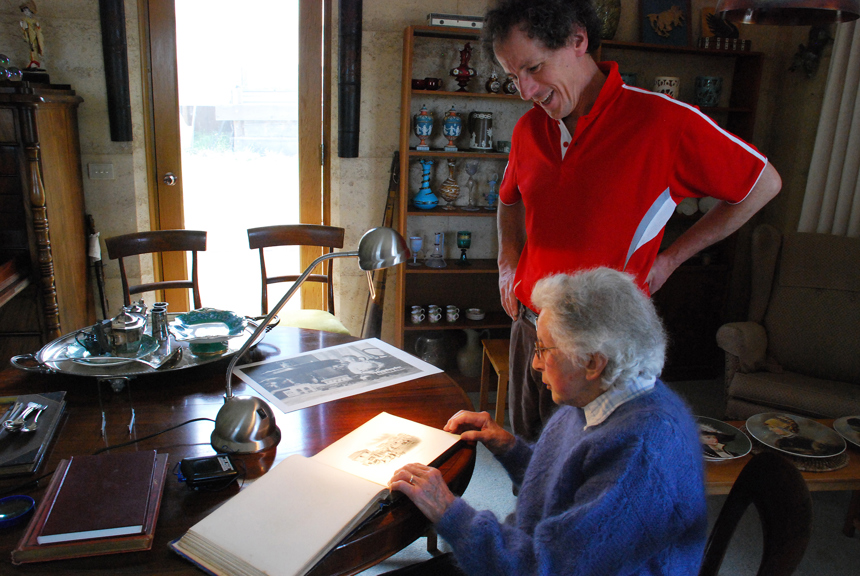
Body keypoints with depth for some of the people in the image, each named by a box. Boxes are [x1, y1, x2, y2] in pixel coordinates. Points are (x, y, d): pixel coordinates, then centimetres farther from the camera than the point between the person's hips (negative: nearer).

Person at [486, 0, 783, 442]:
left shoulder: (662, 121, -17)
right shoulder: (529, 128, 2)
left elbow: (763, 184, -4)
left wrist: (669, 260, -4)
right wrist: (507, 261, 7)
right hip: (528, 327, 6)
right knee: (526, 451, 22)